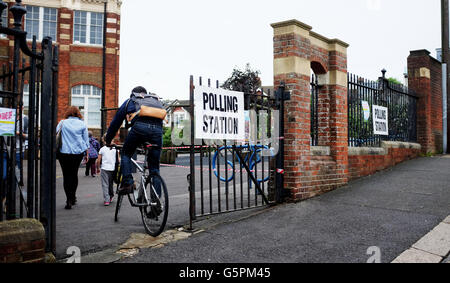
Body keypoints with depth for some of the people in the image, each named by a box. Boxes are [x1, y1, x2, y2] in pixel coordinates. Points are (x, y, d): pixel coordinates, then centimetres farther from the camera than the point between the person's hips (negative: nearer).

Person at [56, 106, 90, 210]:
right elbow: (86, 140, 7)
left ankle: (69, 200, -6)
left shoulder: (62, 123, 2)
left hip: (64, 152, -1)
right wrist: (87, 154, 13)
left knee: (66, 175, 2)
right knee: (74, 174, 15)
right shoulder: (82, 124, 4)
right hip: (78, 152, 2)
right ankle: (73, 197, 21)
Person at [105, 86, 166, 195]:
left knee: (126, 154, 22)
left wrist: (108, 140, 45)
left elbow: (115, 122, 34)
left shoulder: (130, 101, 31)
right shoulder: (156, 100, 39)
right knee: (154, 167, 12)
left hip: (140, 127, -2)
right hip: (157, 130, 3)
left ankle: (127, 183, 5)